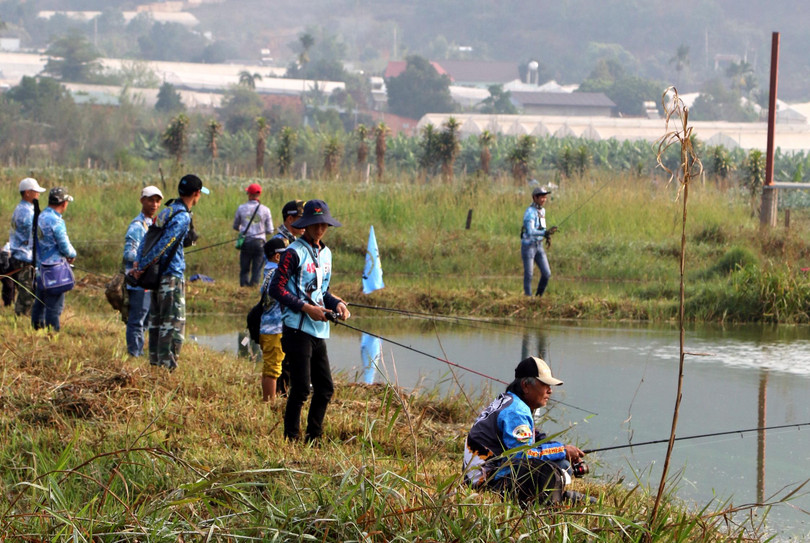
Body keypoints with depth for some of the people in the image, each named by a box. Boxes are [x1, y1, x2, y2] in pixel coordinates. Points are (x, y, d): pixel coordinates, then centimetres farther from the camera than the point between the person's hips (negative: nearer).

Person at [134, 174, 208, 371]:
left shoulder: (167, 211, 13)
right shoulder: (182, 217, -17)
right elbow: (163, 245, -20)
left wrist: (140, 263, 9)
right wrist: (142, 266, -12)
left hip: (157, 274, 9)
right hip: (172, 275, -9)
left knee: (156, 319, 14)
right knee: (174, 322, -7)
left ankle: (155, 362, 20)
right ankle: (167, 365, -9)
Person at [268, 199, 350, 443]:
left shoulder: (325, 253, 17)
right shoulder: (294, 252, -8)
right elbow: (276, 288, -12)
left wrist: (336, 303, 5)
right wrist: (306, 308, -17)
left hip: (319, 331, 8)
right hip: (298, 329, -8)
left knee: (325, 388, 8)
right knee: (301, 388, -8)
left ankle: (314, 437, 18)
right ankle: (291, 437, 1)